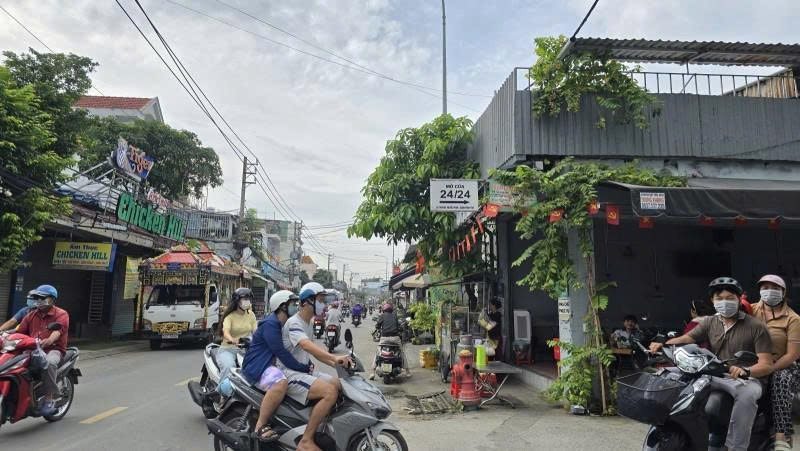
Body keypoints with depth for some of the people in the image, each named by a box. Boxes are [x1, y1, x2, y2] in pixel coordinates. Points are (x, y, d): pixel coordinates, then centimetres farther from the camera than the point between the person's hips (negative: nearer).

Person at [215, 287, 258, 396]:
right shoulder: (230, 316, -4)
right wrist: (233, 340, -43)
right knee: (229, 367, -34)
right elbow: (226, 332, -21)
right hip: (228, 349, -4)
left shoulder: (251, 315, 10)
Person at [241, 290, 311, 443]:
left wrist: (307, 365, 1)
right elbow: (281, 353, -27)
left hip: (271, 364, 11)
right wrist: (304, 368, -25)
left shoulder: (286, 325, 13)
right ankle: (260, 427, -29)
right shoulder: (270, 324, -19)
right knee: (281, 383, -39)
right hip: (257, 367, -11)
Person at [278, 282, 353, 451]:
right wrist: (334, 357, -48)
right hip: (290, 373, -10)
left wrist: (335, 363, 4)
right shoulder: (293, 323, -17)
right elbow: (307, 346, -36)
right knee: (330, 393, -27)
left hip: (304, 371, 10)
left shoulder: (309, 322, 14)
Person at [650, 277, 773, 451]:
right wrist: (663, 344, -23)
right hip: (714, 376, 4)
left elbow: (766, 365, -8)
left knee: (746, 394, -38)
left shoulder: (756, 326, -1)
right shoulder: (709, 322, 12)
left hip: (746, 379, -4)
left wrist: (745, 371, -31)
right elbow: (686, 339, -1)